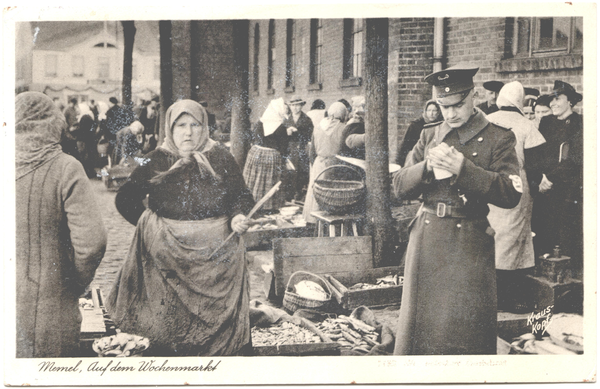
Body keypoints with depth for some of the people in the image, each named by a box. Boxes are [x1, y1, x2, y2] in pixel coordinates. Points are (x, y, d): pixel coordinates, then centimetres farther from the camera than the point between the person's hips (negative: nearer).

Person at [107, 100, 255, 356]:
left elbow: (242, 196, 7)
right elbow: (125, 199, 11)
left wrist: (238, 216, -12)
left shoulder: (221, 158, 3)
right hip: (168, 255, 0)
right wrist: (148, 224, 3)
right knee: (168, 323, 6)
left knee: (219, 317, 3)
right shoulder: (156, 162, 3)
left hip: (216, 253, 0)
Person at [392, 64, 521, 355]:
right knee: (420, 321, 10)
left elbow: (511, 194, -12)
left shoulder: (498, 138, 0)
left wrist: (464, 169, -21)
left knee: (466, 328, 0)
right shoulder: (429, 136, 11)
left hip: (470, 244, -3)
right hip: (426, 239, 4)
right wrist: (428, 166, -13)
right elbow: (399, 188, 7)